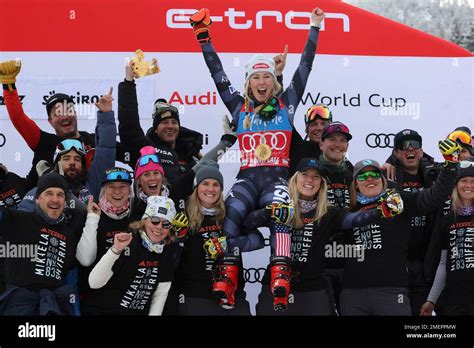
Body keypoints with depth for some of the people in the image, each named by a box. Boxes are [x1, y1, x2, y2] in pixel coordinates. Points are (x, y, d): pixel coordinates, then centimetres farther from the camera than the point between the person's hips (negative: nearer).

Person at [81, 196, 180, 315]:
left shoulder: (169, 250, -3)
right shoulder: (126, 243, -19)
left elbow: (161, 292, 6)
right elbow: (94, 283, -27)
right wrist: (115, 250, -37)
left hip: (138, 312, 4)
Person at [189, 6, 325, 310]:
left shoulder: (286, 105, 14)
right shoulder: (240, 108, 17)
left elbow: (305, 67, 14)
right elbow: (217, 72, 16)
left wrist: (315, 28, 16)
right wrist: (203, 37, 14)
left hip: (278, 178, -1)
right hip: (248, 178, 1)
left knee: (280, 215, -32)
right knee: (230, 214, -28)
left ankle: (281, 284, -40)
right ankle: (226, 282, -33)